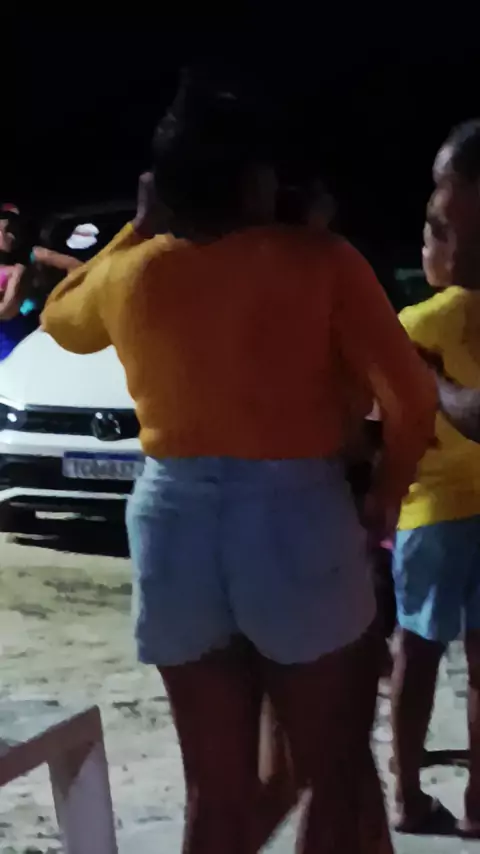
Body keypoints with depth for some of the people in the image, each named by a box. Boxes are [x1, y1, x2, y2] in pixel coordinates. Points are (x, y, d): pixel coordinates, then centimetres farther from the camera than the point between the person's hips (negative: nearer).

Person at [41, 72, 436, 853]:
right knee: (340, 777, 9)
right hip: (297, 518, -4)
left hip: (174, 523, 4)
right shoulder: (320, 261, -7)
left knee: (216, 788, 12)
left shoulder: (130, 274, 5)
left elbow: (61, 318, 28)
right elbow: (411, 398, -10)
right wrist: (386, 492, 6)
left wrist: (138, 230, 26)